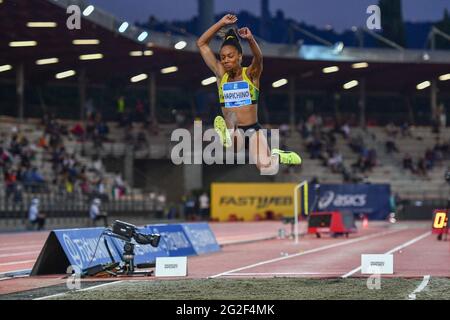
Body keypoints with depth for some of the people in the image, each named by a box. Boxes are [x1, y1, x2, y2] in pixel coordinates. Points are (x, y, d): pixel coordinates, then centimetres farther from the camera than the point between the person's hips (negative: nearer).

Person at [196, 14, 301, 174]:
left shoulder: (251, 74, 2)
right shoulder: (221, 74, 8)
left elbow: (258, 58, -23)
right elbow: (201, 44, 6)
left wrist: (250, 39, -43)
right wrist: (221, 24, -1)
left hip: (253, 130, 0)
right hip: (233, 131, 0)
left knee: (267, 168, -19)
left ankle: (276, 156, 10)